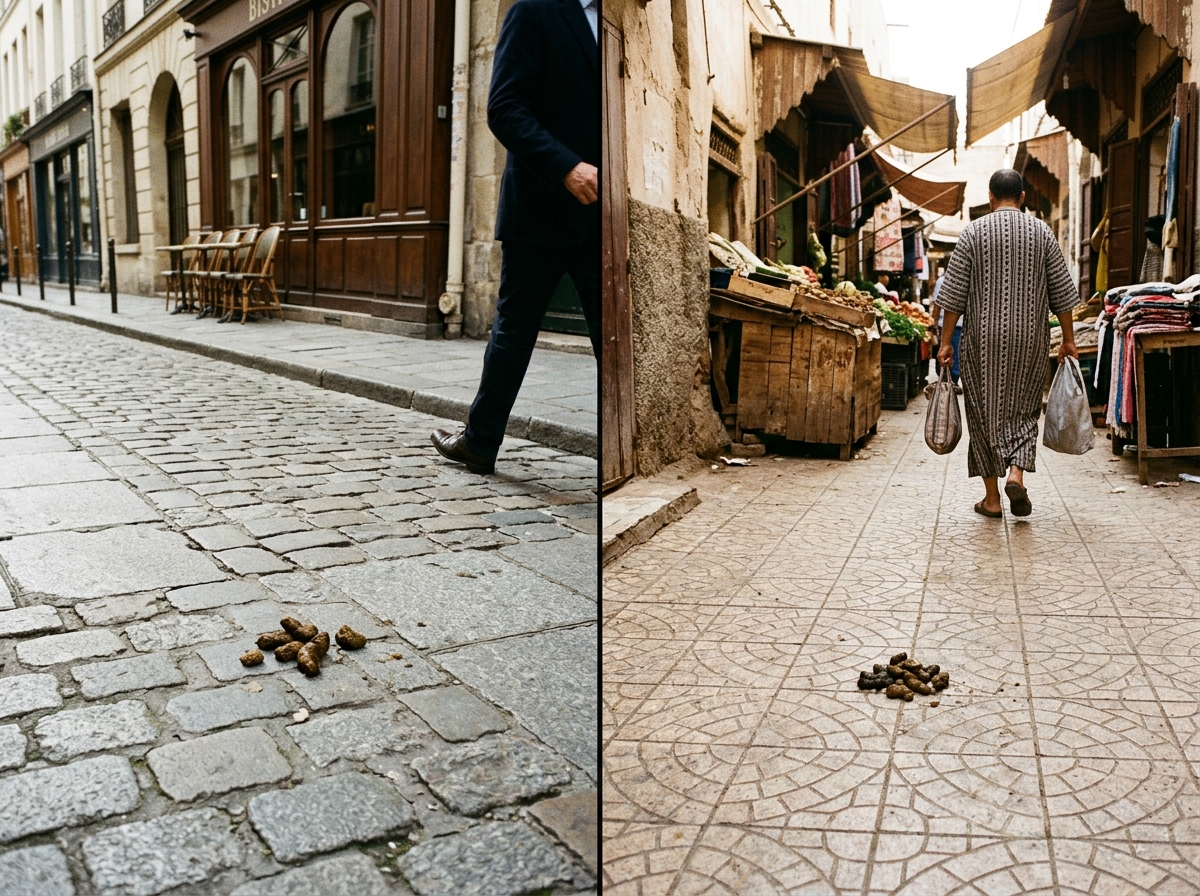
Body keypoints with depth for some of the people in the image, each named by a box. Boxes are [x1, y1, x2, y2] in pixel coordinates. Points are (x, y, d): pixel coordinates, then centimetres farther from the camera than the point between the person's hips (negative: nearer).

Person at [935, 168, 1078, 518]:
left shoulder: (974, 232, -1)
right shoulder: (1042, 232, 4)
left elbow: (954, 295, -3)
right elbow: (1061, 292, 6)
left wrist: (946, 342, 2)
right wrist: (1068, 339, 15)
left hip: (984, 338, -1)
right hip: (1030, 338, 1)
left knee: (985, 411, 6)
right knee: (1024, 409, 14)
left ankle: (992, 497, 10)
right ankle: (1016, 472, -8)